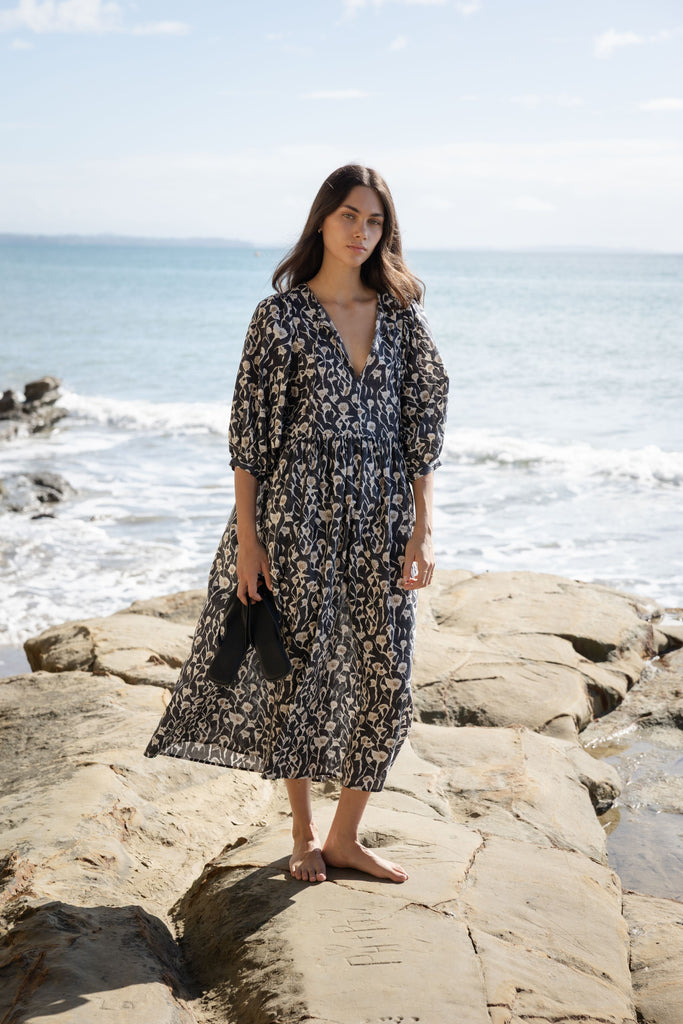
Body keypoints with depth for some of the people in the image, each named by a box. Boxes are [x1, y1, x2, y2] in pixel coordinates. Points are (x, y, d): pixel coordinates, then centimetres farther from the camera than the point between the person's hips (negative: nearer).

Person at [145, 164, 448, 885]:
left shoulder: (400, 313, 5)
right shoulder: (280, 315, -4)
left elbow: (422, 421, 5)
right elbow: (248, 433, -4)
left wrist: (422, 530, 0)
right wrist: (246, 538, -8)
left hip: (380, 521, 3)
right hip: (298, 515, -3)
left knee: (385, 678, 4)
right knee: (298, 671, 8)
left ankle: (345, 837, 22)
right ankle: (303, 832, 28)